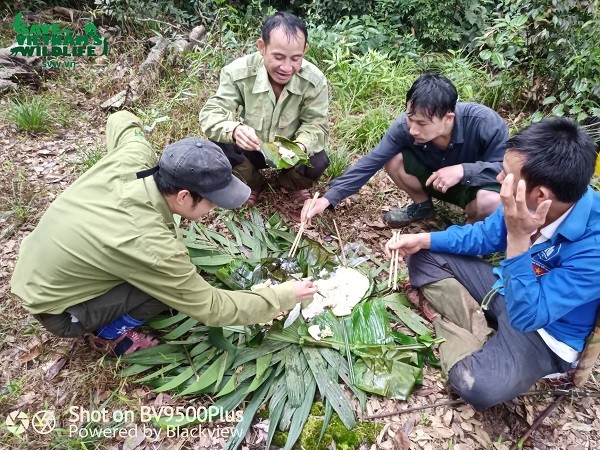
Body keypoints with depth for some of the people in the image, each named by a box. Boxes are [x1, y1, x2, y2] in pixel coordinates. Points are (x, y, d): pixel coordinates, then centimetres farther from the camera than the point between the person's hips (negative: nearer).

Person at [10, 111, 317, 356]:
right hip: (55, 309, -7)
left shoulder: (133, 159, -20)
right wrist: (283, 297, -18)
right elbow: (211, 308, -25)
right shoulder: (150, 245, -37)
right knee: (168, 285, -19)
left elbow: (121, 121, 6)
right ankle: (109, 334, 4)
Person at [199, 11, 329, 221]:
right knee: (220, 146, -28)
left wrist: (302, 146, -42)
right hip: (251, 149, 1)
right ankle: (251, 183, 6)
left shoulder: (314, 80, -21)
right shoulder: (238, 72, -23)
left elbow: (316, 124, -16)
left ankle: (294, 186, 9)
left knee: (317, 162, -30)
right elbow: (211, 113, -25)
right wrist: (234, 130, -50)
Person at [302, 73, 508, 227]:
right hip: (437, 180, 3)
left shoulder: (484, 123, -35)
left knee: (490, 202, -37)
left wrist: (464, 170, -41)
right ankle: (421, 205, 8)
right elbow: (370, 162, -25)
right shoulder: (405, 126, -27)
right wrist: (329, 197, -32)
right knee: (393, 160, -22)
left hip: (478, 184, -2)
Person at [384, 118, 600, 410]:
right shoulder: (526, 201, -16)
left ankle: (452, 327, -2)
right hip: (507, 288, 6)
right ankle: (478, 328, -8)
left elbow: (527, 316, -35)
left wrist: (517, 238, -42)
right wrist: (424, 239, -7)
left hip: (544, 333, -6)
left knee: (477, 386, -32)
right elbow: (486, 235, 3)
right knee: (423, 257, 1)